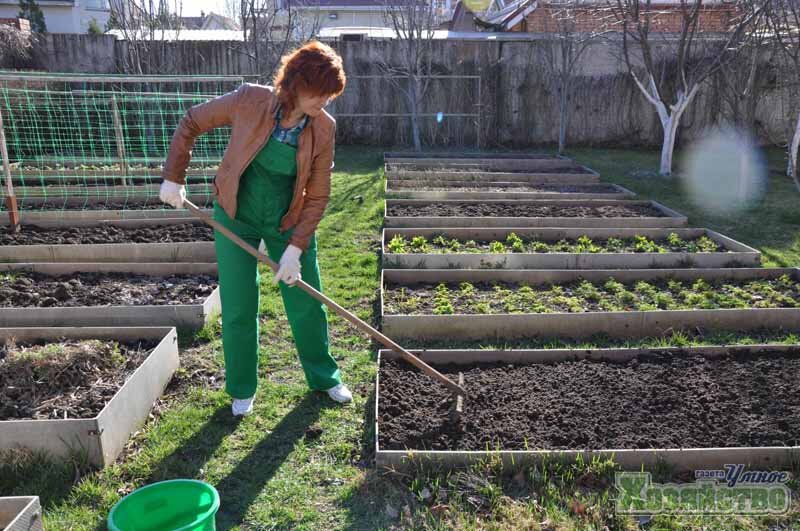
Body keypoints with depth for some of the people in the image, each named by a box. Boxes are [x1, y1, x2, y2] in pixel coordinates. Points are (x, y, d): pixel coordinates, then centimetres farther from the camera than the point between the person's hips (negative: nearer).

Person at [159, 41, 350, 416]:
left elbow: (317, 197, -10)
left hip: (289, 223, 1)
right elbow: (191, 123, -5)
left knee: (307, 304, 8)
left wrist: (296, 248, -16)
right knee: (238, 310, 4)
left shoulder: (323, 129, -15)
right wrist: (173, 178, -7)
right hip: (236, 219, -1)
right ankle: (242, 390, 26)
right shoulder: (249, 101, -20)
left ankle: (323, 376, 32)